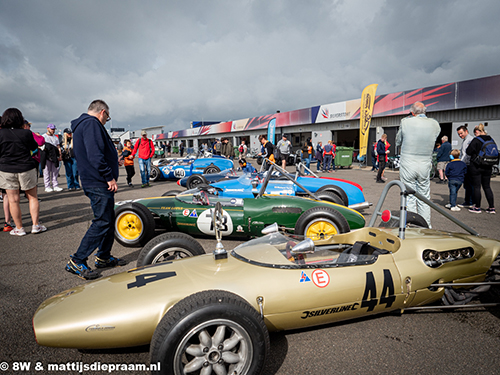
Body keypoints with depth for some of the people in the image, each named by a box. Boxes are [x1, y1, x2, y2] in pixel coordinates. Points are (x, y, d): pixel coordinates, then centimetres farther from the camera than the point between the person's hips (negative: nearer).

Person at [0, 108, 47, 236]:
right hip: (26, 169, 0)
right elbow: (34, 147, 8)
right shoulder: (26, 133, -7)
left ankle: (19, 228, 12)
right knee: (32, 197, 11)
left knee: (13, 200, 7)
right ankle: (35, 225, 10)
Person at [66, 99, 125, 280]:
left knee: (108, 220, 15)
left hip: (98, 183, 11)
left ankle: (104, 257, 25)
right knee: (101, 222, -7)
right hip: (99, 184, -11)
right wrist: (109, 177, -20)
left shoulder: (82, 124, 21)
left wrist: (113, 160, 31)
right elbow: (95, 155, -25)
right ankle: (76, 261, 1)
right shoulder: (91, 123, -14)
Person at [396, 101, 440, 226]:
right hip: (425, 166, 3)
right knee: (424, 200, 13)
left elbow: (398, 142, 6)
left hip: (407, 166, -2)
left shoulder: (406, 122, -8)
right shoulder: (435, 124, 0)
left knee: (409, 199, 5)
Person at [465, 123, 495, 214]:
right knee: (487, 187, 12)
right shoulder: (491, 140, 7)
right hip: (488, 167, 6)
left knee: (477, 187, 1)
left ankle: (477, 207, 7)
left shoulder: (476, 140, -13)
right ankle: (491, 207, 14)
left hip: (476, 166, -6)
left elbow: (468, 152, -12)